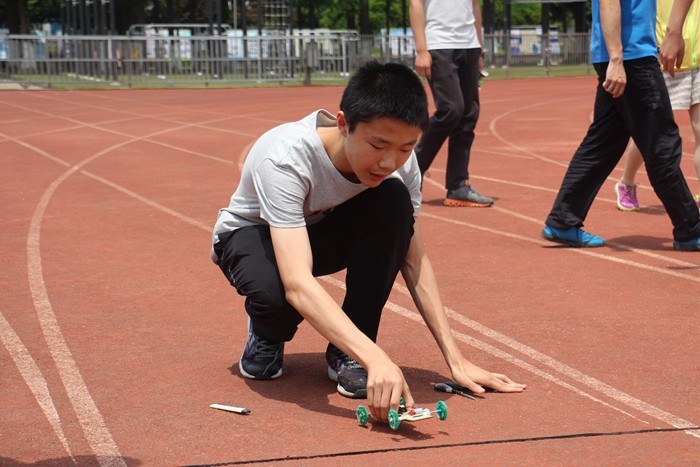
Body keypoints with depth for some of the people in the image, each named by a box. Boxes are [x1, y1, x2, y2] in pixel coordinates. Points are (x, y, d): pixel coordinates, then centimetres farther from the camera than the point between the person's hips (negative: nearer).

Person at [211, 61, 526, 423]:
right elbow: (297, 283, -48)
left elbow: (414, 258, -15)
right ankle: (267, 334, 0)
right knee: (274, 292, -40)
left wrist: (455, 359, -21)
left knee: (393, 203, -28)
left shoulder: (400, 160, -24)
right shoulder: (285, 157, -39)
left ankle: (346, 353, -13)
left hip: (323, 230, 4)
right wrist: (375, 358, -58)